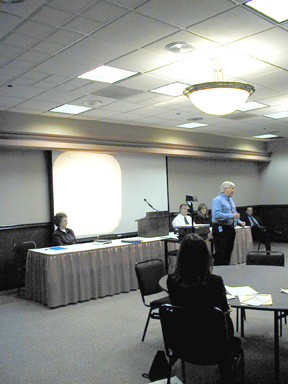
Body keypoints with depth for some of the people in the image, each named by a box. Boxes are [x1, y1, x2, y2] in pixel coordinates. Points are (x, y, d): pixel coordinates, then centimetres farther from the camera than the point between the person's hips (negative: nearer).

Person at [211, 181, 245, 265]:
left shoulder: (231, 200, 18)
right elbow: (217, 215, -24)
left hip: (231, 229, 9)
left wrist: (240, 222, 8)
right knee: (220, 253, -9)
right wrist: (232, 216, -24)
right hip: (221, 230, -9)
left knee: (228, 252, 12)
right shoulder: (217, 200, -11)